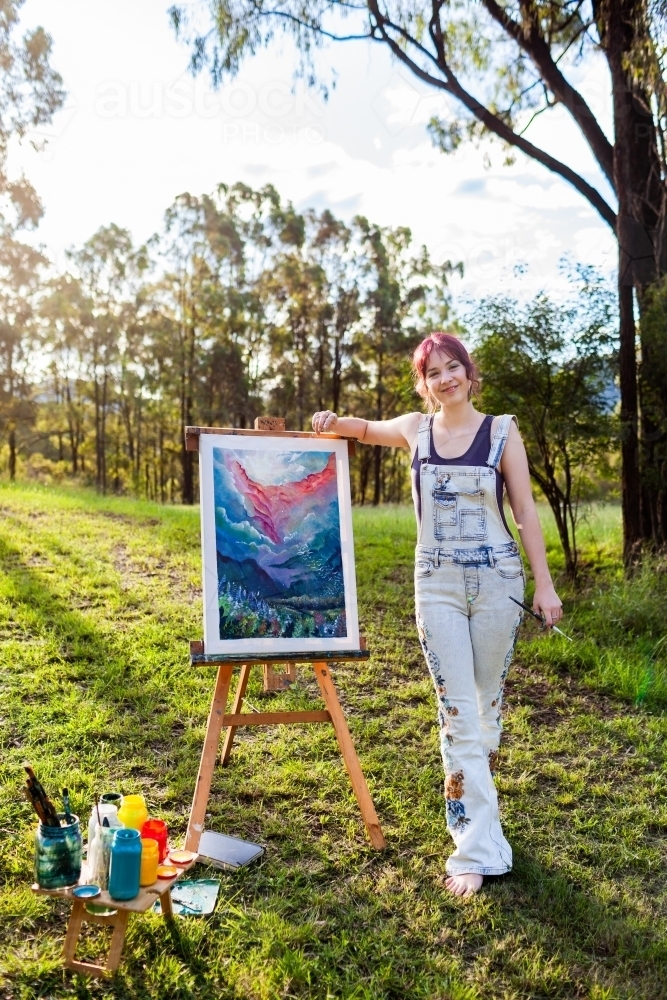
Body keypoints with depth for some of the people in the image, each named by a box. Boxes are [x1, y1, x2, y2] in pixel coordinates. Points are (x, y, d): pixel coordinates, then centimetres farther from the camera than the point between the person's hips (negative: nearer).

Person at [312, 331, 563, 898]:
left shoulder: (502, 431, 0)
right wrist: (334, 422, 3)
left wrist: (544, 584, -2)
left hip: (497, 580, -1)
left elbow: (525, 511, 0)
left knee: (487, 701, 11)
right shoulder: (414, 429, 5)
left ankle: (473, 804, 34)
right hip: (437, 584, 1)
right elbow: (366, 430, 25)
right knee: (456, 710, -2)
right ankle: (479, 846, 4)